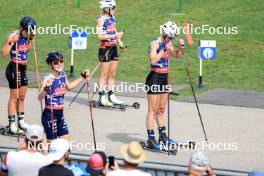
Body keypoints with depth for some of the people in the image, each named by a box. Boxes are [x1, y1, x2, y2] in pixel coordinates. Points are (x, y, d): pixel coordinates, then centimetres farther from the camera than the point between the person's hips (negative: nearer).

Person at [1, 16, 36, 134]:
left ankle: (21, 121, 24)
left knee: (22, 97, 14)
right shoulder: (13, 36, -17)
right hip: (14, 68, -8)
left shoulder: (25, 36, 5)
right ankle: (12, 124, 3)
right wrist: (11, 42, -32)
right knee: (14, 97, -2)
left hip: (23, 68, 8)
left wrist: (30, 40, 10)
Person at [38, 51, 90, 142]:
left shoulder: (63, 75, 2)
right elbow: (40, 98, -31)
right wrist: (46, 88, -50)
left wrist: (82, 77, 26)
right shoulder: (48, 79, -19)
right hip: (50, 114, -7)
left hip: (60, 114, 8)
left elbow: (69, 87, 25)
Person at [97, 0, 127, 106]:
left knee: (112, 74, 10)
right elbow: (100, 36, -19)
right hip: (105, 49, -7)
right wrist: (114, 36, -23)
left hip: (113, 48, 7)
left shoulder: (112, 18, 12)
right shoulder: (101, 20, -11)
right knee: (104, 74, -3)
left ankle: (111, 96, 17)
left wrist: (120, 43, 6)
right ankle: (102, 97, 1)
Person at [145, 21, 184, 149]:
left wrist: (180, 47, 3)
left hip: (164, 78, 8)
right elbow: (153, 60, -25)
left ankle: (162, 136, 21)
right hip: (154, 78, -8)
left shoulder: (168, 44, 9)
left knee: (161, 110, 14)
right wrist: (164, 49, -26)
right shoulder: (155, 44, -13)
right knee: (153, 110, -6)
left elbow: (176, 56, 21)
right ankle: (151, 138, -5)